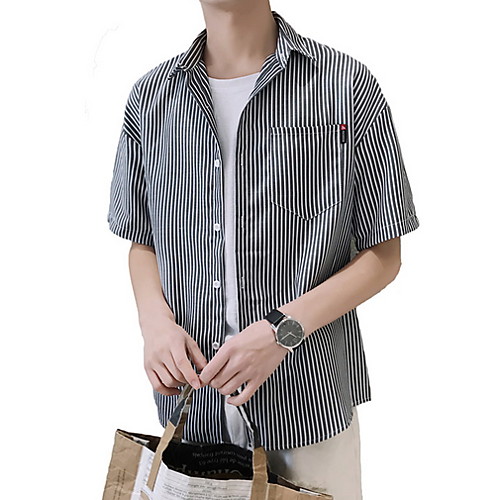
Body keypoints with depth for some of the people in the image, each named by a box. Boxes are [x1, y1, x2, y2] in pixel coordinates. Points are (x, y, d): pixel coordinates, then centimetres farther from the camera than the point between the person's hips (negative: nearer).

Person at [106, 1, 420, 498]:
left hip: (311, 402, -2)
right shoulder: (149, 96, 3)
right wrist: (156, 320, -8)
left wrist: (284, 329, -18)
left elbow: (383, 254, -5)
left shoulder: (348, 84, -7)